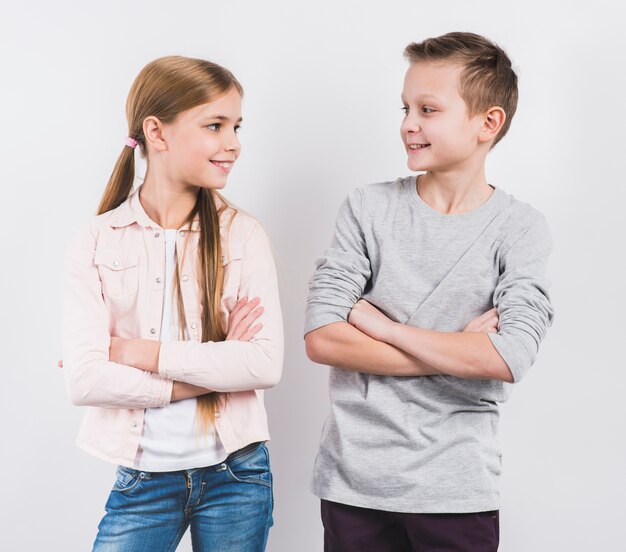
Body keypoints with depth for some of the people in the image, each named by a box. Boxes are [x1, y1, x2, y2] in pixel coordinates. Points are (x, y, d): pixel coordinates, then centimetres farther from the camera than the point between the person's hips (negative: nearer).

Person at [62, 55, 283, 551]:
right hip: (143, 480, 0)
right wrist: (215, 370, -14)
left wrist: (142, 352, -15)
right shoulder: (97, 242, -4)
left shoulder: (243, 235, -4)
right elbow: (84, 380, -13)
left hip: (235, 477, 1)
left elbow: (267, 363, -15)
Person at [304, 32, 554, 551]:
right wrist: (457, 354, -12)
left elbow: (509, 358, -17)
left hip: (456, 489, -1)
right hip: (353, 480, 1)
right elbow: (321, 339, -10)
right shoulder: (369, 207, -1)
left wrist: (383, 325, -12)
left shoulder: (520, 228, -4)